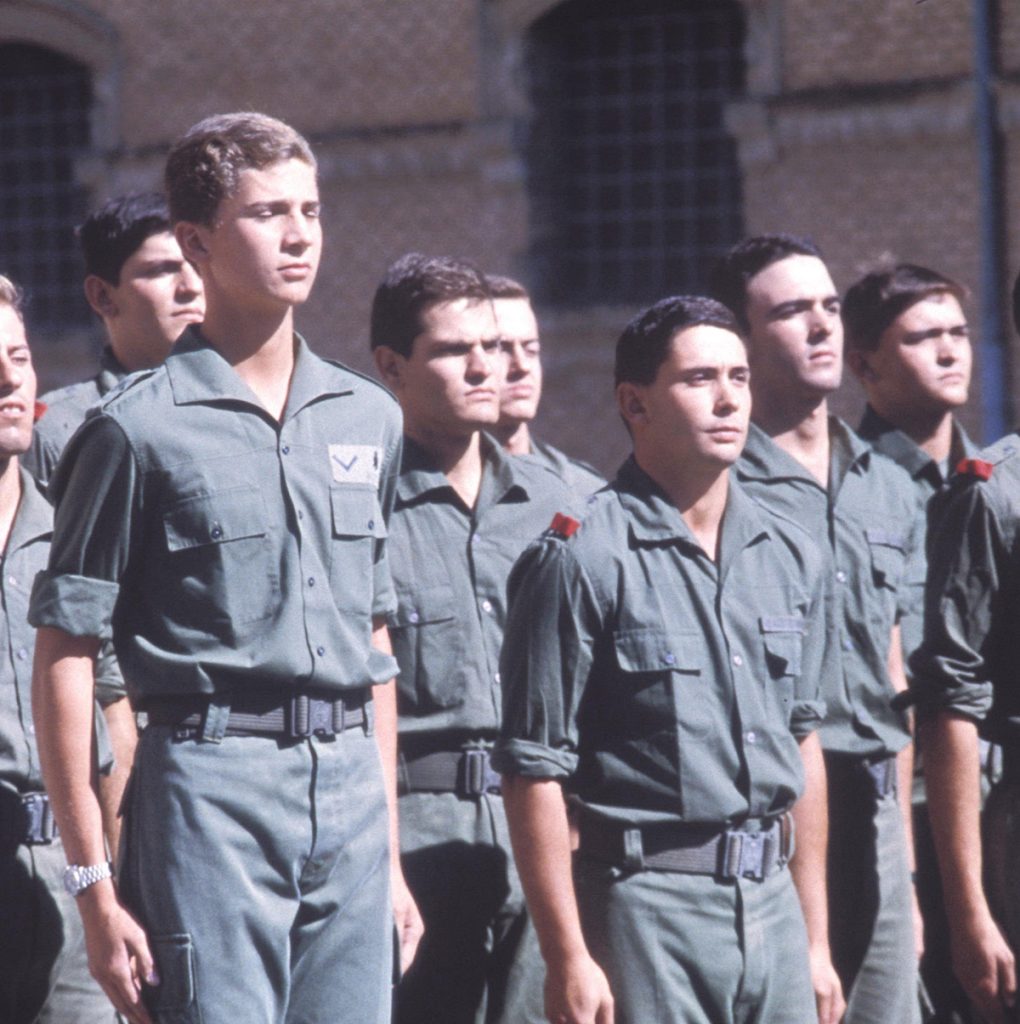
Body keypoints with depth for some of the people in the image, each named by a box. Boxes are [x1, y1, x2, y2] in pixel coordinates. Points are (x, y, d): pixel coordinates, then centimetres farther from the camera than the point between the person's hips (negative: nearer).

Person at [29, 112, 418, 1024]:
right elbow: (65, 659, -5)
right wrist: (94, 882, -10)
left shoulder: (370, 418, 13)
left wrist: (390, 850, 17)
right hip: (211, 783, -5)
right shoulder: (141, 427, -4)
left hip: (352, 786, 5)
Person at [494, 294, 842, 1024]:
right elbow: (535, 770, -11)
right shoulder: (583, 558, -8)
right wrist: (569, 959, -15)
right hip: (646, 904, -6)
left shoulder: (793, 557, 11)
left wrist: (817, 940, 15)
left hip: (773, 901, 6)